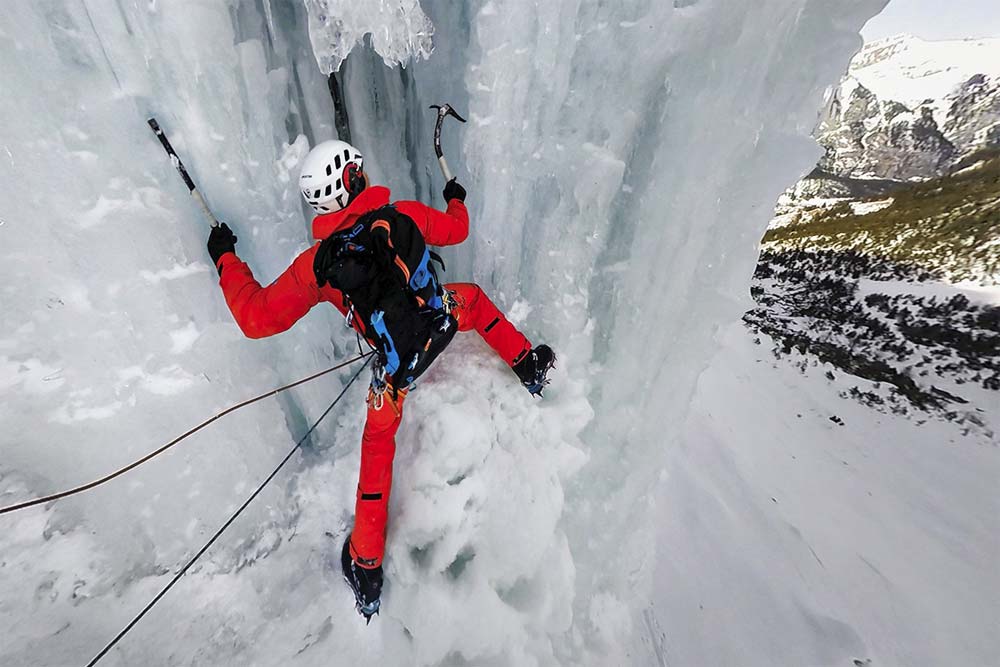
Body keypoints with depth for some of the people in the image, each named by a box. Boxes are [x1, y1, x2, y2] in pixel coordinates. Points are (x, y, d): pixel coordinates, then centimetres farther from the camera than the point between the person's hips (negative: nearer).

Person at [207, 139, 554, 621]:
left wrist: (225, 258, 10)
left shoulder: (316, 264, -13)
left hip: (397, 363, -1)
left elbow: (256, 317, -5)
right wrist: (456, 199, 34)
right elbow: (455, 230, 11)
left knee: (378, 445, 19)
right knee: (473, 297, 34)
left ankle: (366, 564, 32)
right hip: (442, 319, 2)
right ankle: (529, 366, 39)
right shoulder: (404, 215, -9)